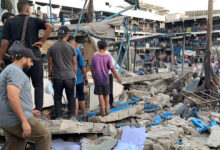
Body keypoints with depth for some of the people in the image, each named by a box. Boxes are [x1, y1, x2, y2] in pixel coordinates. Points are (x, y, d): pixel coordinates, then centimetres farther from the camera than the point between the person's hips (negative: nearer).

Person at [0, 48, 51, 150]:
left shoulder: (8, 71, 21)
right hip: (17, 119, -10)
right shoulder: (16, 71, -13)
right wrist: (24, 121, -27)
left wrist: (29, 111, 25)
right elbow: (12, 97, -26)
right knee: (44, 137, 2)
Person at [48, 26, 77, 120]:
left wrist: (50, 75, 15)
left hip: (57, 77, 0)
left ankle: (59, 116, 10)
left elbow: (50, 63, 4)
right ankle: (71, 116, 12)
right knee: (70, 97, 9)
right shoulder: (71, 48, -1)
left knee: (57, 97, 8)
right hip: (70, 77, 0)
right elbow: (74, 63, 5)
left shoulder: (51, 48, 0)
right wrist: (74, 75, 16)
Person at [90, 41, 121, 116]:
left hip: (97, 79, 0)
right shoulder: (108, 57, -11)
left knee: (100, 94, 8)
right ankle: (107, 109, 21)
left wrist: (93, 76, 14)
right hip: (105, 79, 0)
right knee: (106, 94, 15)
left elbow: (92, 68, -3)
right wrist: (117, 77, -2)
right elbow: (112, 68, -11)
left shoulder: (94, 56, -8)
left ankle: (103, 110, 8)